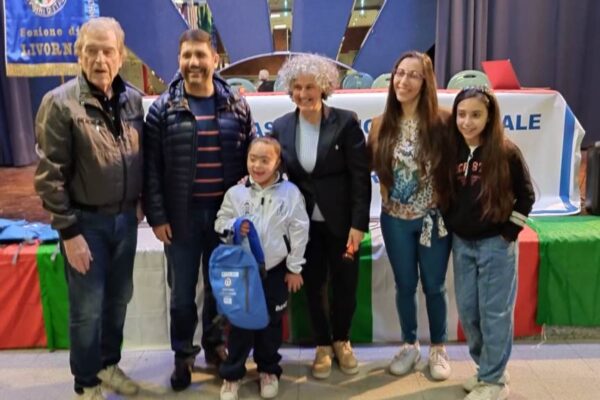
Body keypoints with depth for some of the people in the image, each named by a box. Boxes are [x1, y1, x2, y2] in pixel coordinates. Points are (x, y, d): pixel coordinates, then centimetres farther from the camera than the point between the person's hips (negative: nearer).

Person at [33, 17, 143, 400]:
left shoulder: (133, 99, 1)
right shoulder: (61, 103, -14)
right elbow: (50, 175, -13)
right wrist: (68, 231, -14)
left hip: (125, 217, 5)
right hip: (86, 221, -5)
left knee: (119, 299, 18)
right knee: (87, 308, 7)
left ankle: (109, 365, 39)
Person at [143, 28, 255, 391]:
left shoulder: (237, 106, 2)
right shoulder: (163, 109, -3)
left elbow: (251, 160, 5)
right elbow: (152, 167, -3)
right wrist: (157, 216, -7)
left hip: (226, 213, 1)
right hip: (181, 216, -1)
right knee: (182, 292, 10)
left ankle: (215, 345, 36)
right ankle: (183, 355, 30)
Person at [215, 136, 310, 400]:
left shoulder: (290, 193, -9)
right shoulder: (236, 193, -5)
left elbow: (299, 231, -6)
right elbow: (220, 222, 4)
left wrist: (294, 268, -4)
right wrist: (233, 226, -20)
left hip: (276, 270, 0)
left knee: (271, 322, 14)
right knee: (240, 322, 7)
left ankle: (268, 370, 33)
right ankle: (231, 374, 23)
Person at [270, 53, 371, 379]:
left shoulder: (346, 122, -9)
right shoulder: (281, 127, 0)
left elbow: (360, 177, -11)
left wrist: (358, 223, -15)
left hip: (341, 221, -2)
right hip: (304, 223, 2)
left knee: (345, 285, 11)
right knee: (313, 286, 12)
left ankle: (342, 341, 36)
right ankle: (323, 345, 33)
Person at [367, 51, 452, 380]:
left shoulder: (441, 122, -10)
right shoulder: (381, 125, -2)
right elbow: (371, 167, 5)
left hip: (433, 218, -2)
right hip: (395, 219, 2)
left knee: (434, 286, 11)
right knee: (405, 285, 15)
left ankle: (438, 348, 32)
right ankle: (409, 346, 35)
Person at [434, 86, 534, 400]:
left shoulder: (506, 152, -10)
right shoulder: (451, 152, 1)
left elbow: (526, 196, -3)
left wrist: (509, 231, -6)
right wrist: (450, 227, 4)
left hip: (495, 243, -5)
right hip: (461, 243, 5)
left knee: (495, 312, 3)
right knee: (467, 310, 12)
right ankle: (487, 368, 32)